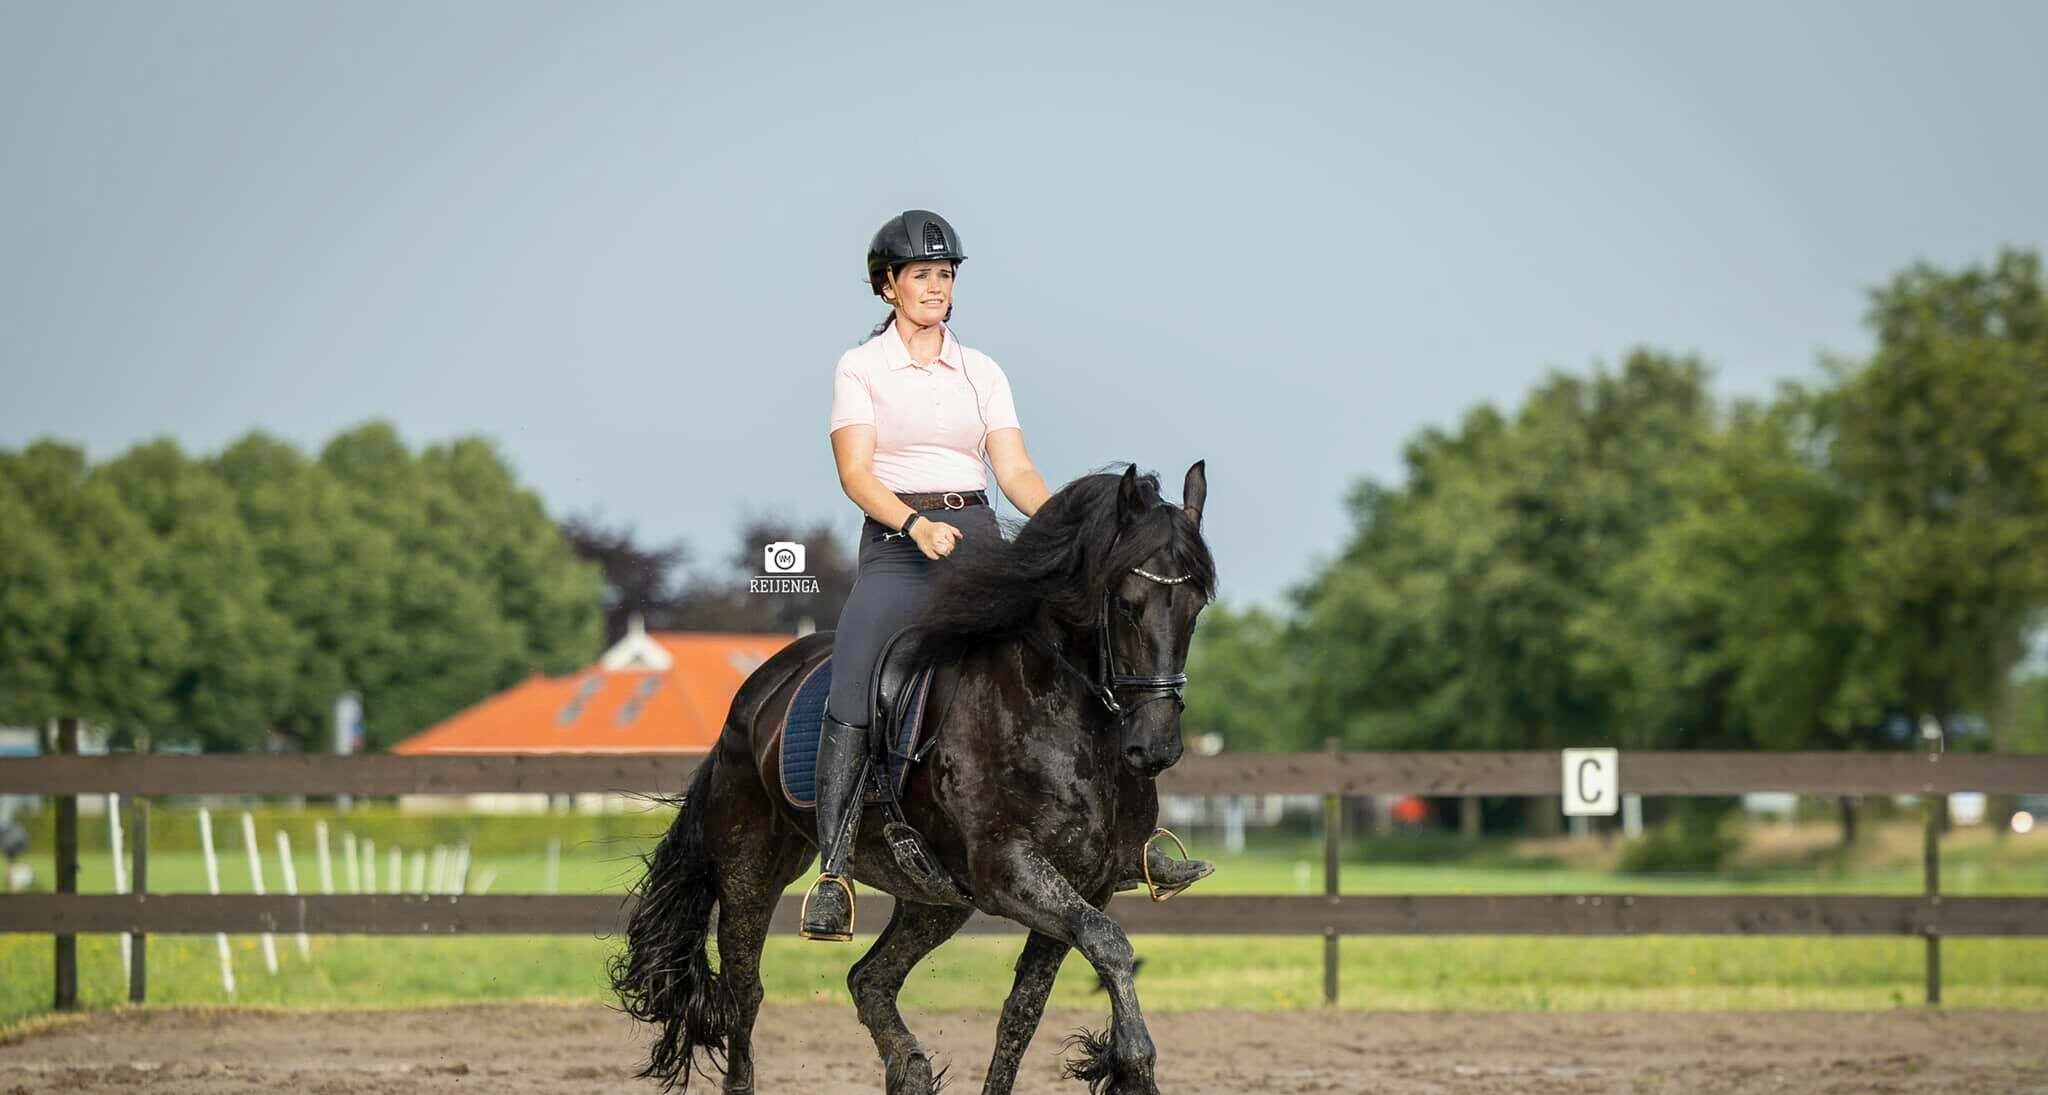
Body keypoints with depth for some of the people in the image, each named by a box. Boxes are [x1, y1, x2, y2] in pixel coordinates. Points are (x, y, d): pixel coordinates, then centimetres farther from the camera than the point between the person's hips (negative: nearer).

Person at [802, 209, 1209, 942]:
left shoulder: (982, 373, 14)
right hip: (896, 546, -4)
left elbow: (1015, 471, 6)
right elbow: (856, 473, -8)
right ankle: (832, 877, -23)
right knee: (849, 707, -23)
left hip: (979, 541, 4)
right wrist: (917, 525, -26)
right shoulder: (861, 369, 3)